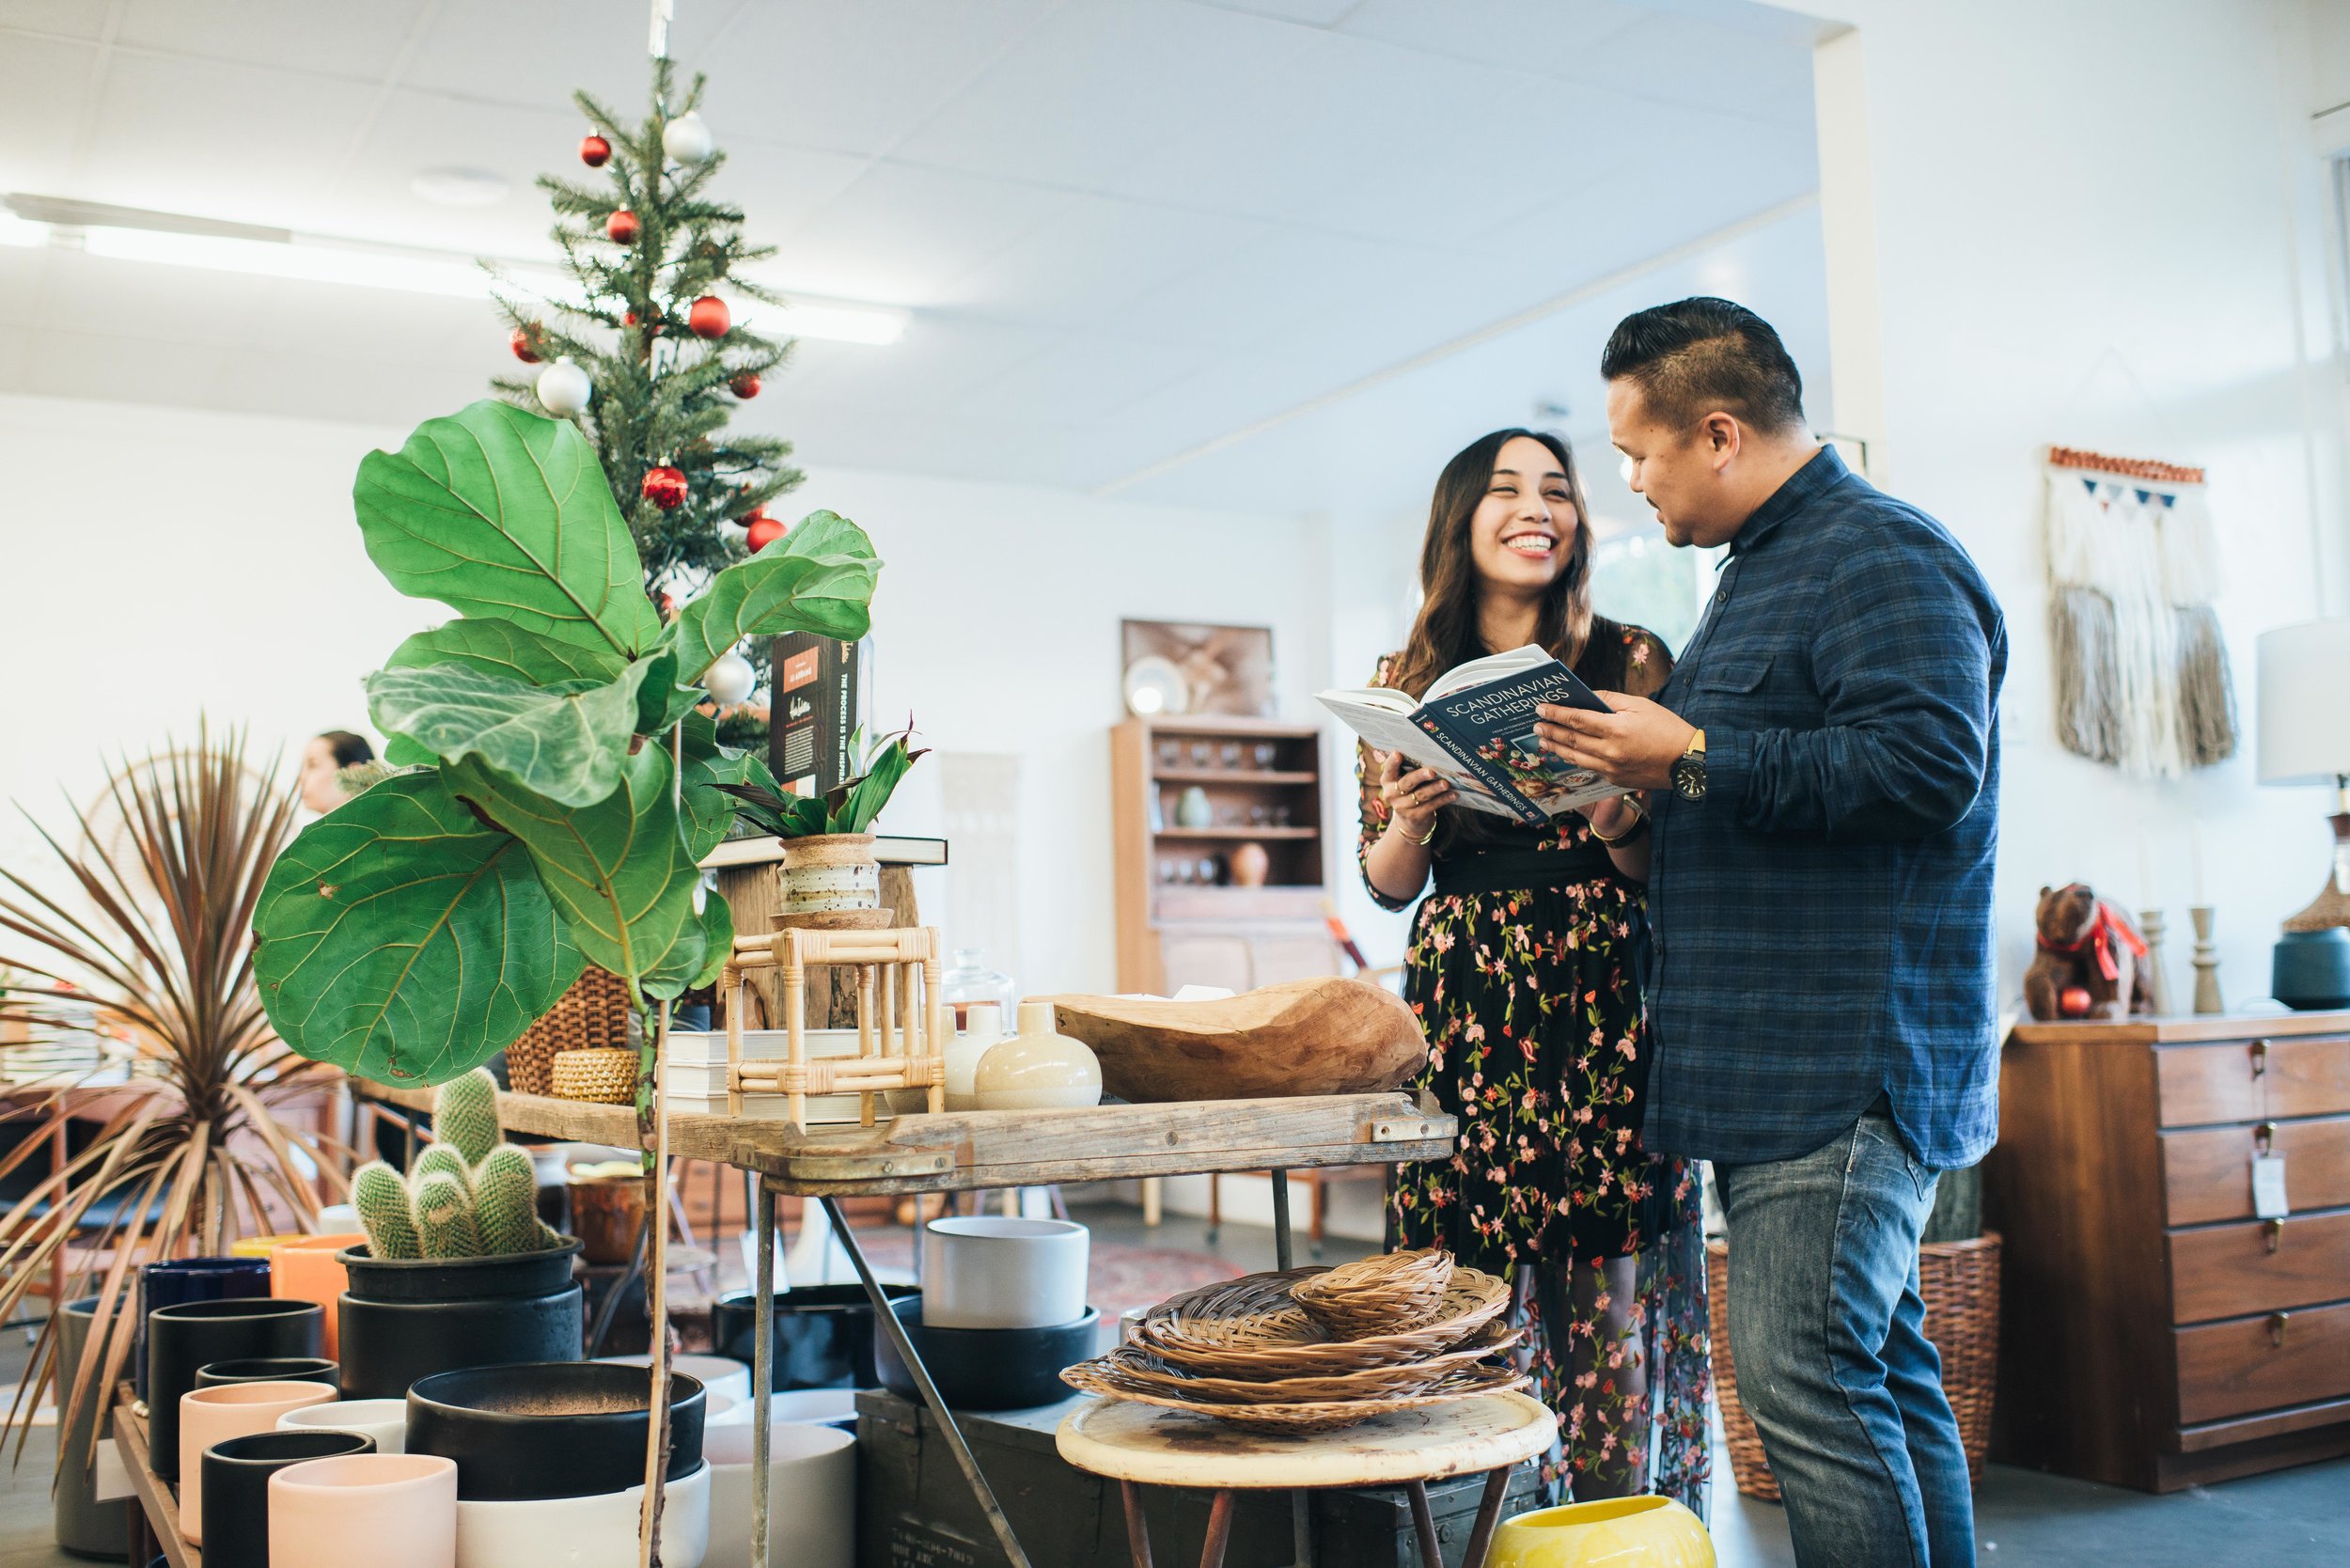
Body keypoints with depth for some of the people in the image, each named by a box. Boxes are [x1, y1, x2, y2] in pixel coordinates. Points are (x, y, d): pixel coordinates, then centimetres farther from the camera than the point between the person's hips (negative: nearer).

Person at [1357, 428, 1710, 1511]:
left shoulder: (1630, 660, 6)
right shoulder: (1407, 681, 10)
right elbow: (1387, 885, 12)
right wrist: (1409, 819, -8)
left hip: (1606, 1015, -1)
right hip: (1462, 1018, 2)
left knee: (1614, 1318, -2)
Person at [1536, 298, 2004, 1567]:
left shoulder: (1881, 557, -11)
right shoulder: (1765, 569, 22)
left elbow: (1930, 761, -24)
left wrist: (1693, 758, -18)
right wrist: (1655, 794, 16)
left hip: (1849, 1059, -10)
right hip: (1784, 1067, 10)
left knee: (1805, 1378, -11)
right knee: (1880, 1365, 14)